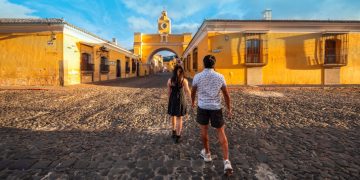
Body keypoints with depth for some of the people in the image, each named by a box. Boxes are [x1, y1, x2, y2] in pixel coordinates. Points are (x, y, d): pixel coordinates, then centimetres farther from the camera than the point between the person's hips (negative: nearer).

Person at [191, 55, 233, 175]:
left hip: (202, 107, 0)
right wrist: (229, 109, 14)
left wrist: (192, 102, 28)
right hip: (216, 107, 0)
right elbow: (226, 95, 2)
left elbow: (193, 92, 9)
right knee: (221, 133, 9)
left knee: (204, 131, 18)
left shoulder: (197, 77, -5)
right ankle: (226, 162, 4)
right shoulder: (220, 77, -4)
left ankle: (207, 154, 35)